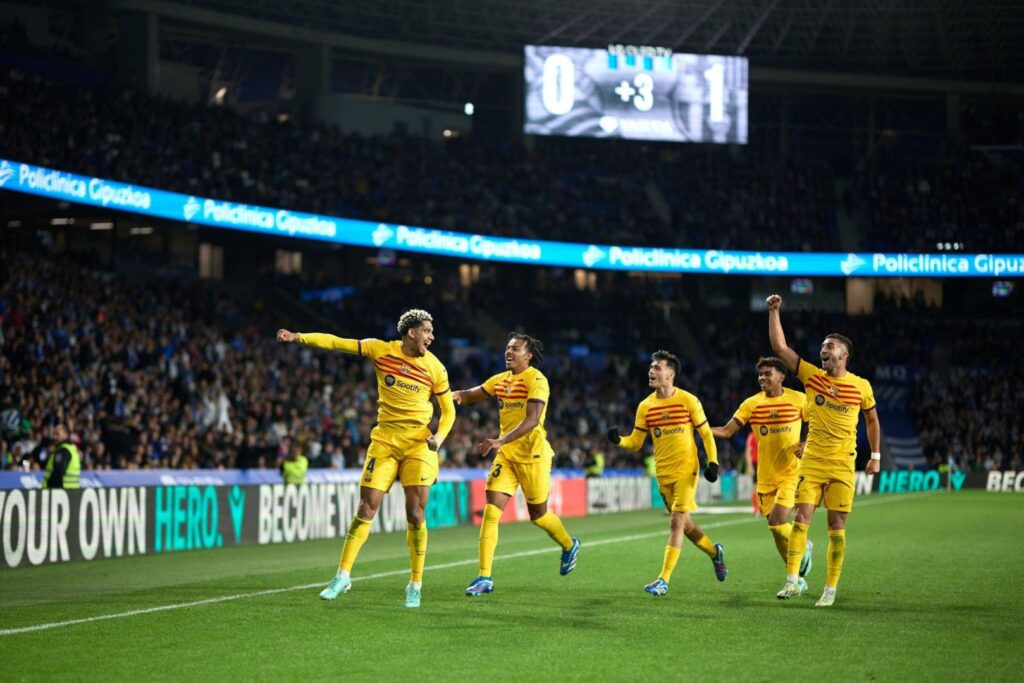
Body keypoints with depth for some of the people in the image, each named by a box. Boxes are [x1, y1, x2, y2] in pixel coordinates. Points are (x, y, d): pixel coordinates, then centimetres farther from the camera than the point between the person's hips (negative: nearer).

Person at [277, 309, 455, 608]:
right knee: (366, 508, -4)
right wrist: (298, 337, -10)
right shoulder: (381, 350, -2)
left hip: (418, 444, -1)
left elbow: (448, 410, 7)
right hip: (384, 440, 1)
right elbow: (336, 343, 0)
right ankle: (342, 576, 6)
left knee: (415, 514, -8)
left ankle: (416, 585, 6)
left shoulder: (435, 368, -2)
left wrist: (440, 436, -12)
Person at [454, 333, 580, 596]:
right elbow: (473, 394, 11)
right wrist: (457, 395, -15)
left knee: (538, 514, 10)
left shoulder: (536, 380, -15)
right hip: (506, 455, 6)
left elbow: (532, 421, -26)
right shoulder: (501, 380, 8)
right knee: (491, 511, -7)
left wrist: (500, 441, -36)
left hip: (532, 455, -6)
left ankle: (569, 546, 41)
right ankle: (484, 578, -8)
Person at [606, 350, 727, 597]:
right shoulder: (646, 406, 3)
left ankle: (664, 579, -14)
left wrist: (713, 462, -9)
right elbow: (635, 442, 5)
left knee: (677, 523, -12)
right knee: (684, 524, 12)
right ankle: (715, 552, 40)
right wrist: (618, 440, -15)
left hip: (686, 470, -5)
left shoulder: (688, 401, -7)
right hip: (663, 473, 5)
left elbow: (706, 433, 0)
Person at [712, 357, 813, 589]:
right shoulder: (752, 404, 1)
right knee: (776, 528, 5)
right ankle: (797, 578, 20)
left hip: (790, 472, -4)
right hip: (765, 477, 4)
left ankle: (804, 546, 12)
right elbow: (726, 431, -2)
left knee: (777, 521, -19)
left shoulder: (798, 400, -4)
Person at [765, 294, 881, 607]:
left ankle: (831, 589, 5)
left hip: (842, 465, -1)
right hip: (811, 462, 1)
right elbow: (780, 347, 0)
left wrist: (876, 456, 13)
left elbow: (872, 420, 14)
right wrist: (774, 312, -5)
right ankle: (792, 580, -11)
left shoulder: (862, 386, 0)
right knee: (802, 517, -10)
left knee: (836, 526, -1)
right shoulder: (812, 376, 3)